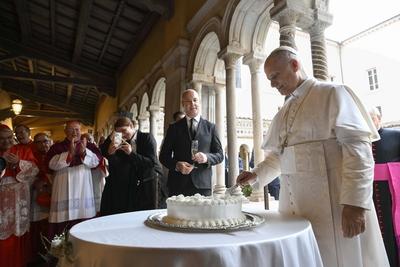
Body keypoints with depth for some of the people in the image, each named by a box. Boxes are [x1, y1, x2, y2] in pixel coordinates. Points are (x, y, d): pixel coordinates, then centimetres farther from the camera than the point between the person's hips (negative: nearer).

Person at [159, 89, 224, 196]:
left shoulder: (210, 127, 9)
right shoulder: (174, 127, 9)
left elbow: (220, 155, 9)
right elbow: (163, 156, 8)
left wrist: (207, 157, -12)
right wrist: (176, 165, -12)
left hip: (202, 185, 0)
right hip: (178, 185, 0)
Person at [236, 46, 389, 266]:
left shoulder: (332, 94, -4)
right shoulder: (283, 113, 15)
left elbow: (358, 147, -12)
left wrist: (355, 202, -18)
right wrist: (256, 174, 4)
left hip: (332, 203, -6)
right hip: (294, 204, 6)